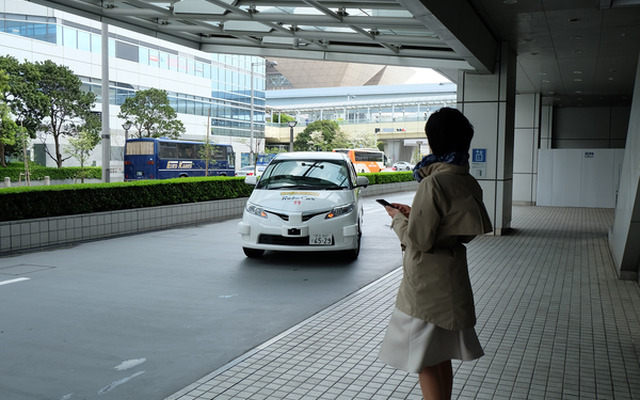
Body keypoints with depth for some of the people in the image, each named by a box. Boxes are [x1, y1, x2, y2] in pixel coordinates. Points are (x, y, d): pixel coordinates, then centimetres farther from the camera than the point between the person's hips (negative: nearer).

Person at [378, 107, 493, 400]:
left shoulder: (434, 183, -22)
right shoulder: (468, 182, 5)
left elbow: (418, 240, -21)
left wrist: (398, 219, -3)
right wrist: (413, 214, 14)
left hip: (427, 283, -9)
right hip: (452, 278, 9)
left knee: (425, 360, 3)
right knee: (441, 357, 21)